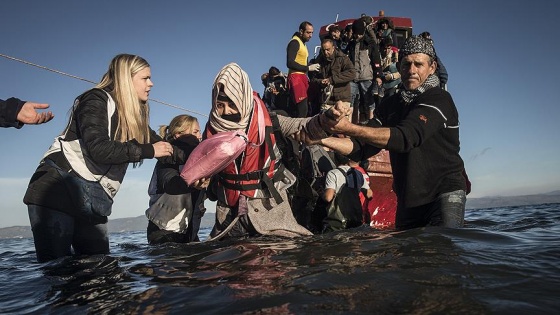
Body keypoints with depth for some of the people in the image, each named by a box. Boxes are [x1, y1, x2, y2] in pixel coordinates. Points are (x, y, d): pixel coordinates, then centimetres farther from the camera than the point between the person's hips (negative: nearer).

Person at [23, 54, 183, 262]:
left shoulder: (134, 116, 14)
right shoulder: (97, 100, -8)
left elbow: (162, 147, 16)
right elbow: (98, 148, -22)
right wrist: (148, 151, -16)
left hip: (92, 201, 7)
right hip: (58, 191, -7)